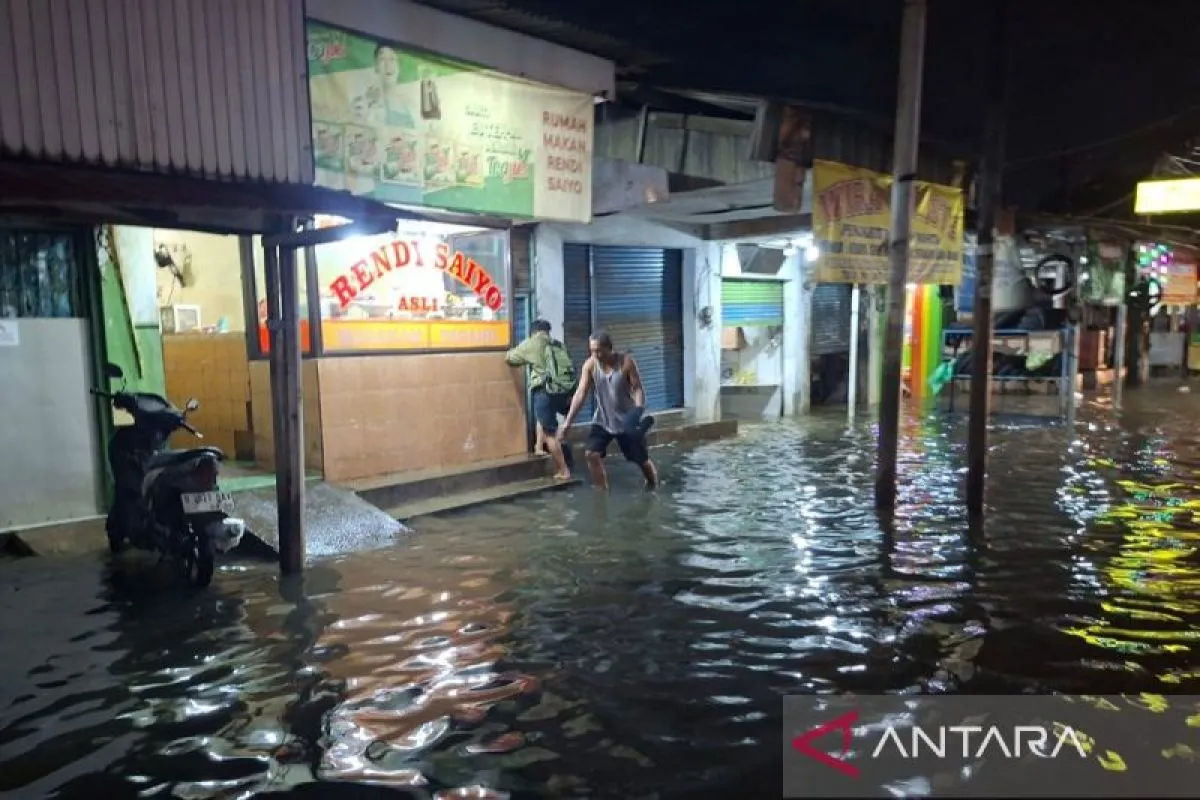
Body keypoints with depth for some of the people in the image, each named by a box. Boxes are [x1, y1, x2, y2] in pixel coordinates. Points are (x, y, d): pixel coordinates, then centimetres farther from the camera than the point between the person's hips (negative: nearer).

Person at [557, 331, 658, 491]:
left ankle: (653, 488, 37)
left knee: (642, 459, 8)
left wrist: (639, 410, -37)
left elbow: (638, 388, -17)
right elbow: (581, 394, -13)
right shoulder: (590, 365, -12)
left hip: (627, 419, -2)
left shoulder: (626, 362, -19)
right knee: (591, 453, -15)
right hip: (603, 420, 2)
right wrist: (567, 422, -19)